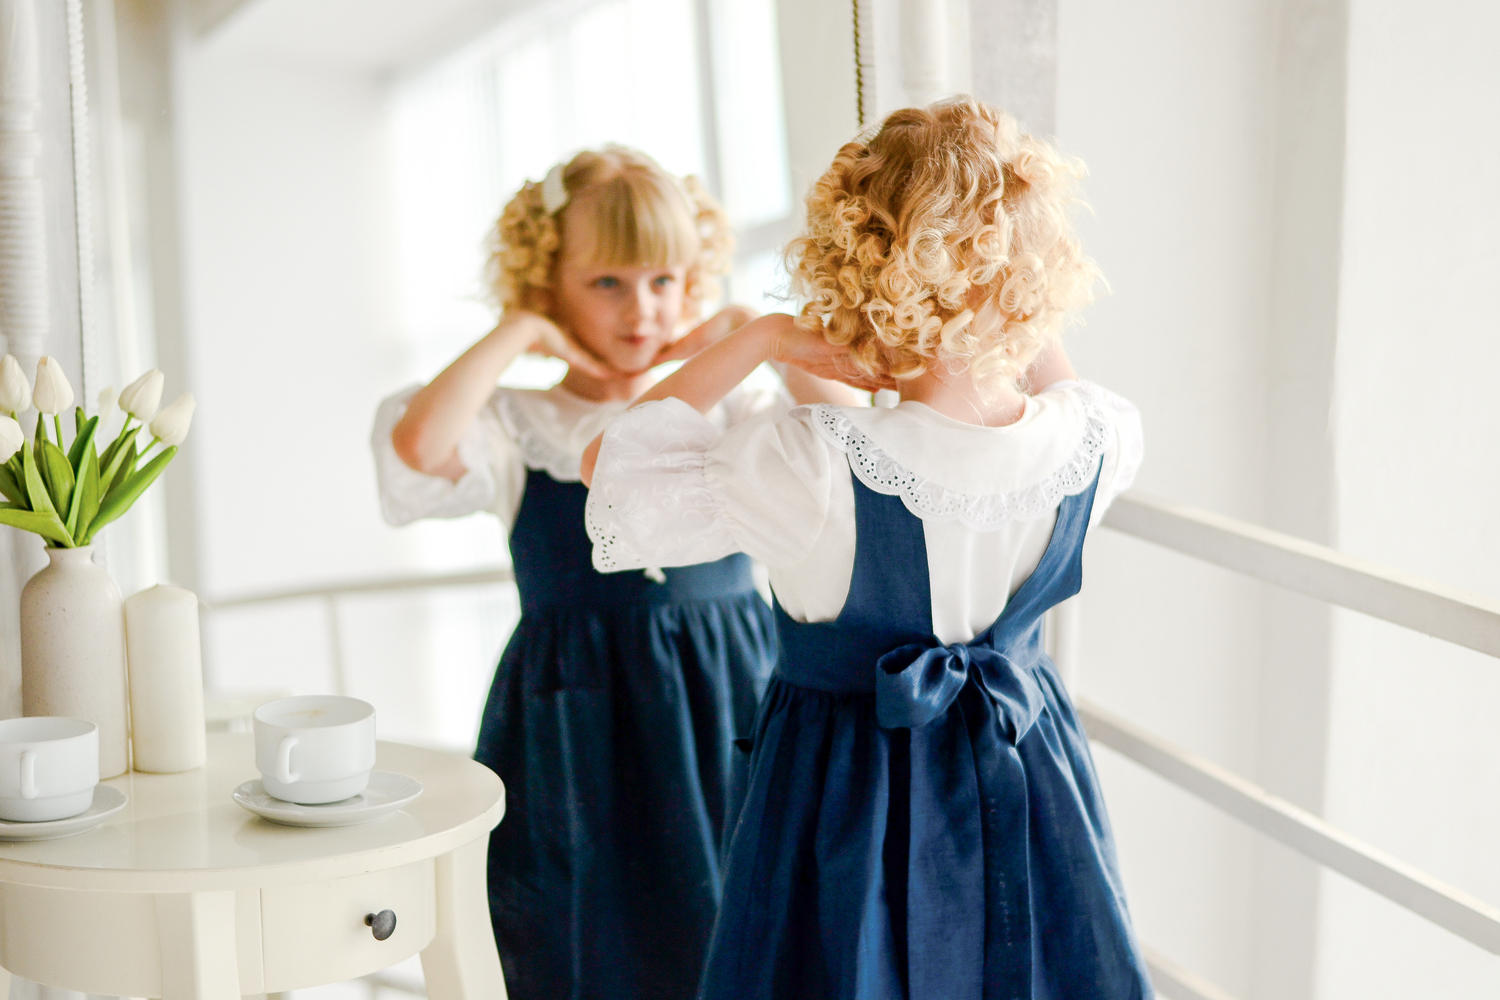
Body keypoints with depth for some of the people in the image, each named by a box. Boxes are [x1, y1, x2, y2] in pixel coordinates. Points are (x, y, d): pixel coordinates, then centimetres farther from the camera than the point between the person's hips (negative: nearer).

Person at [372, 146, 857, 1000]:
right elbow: (416, 447, -22)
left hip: (727, 714, 2)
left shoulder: (727, 416, 5)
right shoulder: (523, 431, -2)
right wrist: (516, 334, -14)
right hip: (583, 735, -2)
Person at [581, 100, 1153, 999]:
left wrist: (757, 341, -13)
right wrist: (1026, 334, 5)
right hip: (1028, 766, 4)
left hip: (853, 795, -3)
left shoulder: (816, 473, -29)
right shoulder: (1090, 443, -16)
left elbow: (610, 465, -14)